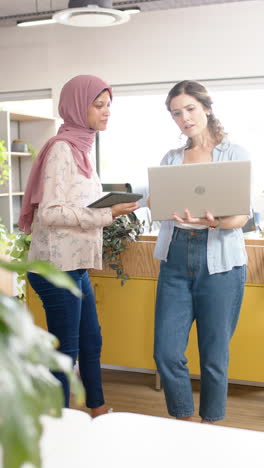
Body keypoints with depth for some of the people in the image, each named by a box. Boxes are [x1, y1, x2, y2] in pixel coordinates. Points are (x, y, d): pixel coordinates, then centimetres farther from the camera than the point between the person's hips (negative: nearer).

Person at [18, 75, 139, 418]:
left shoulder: (80, 148, 13)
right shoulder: (61, 149, -14)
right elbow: (49, 212, -21)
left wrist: (113, 207, 6)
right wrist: (106, 215, -21)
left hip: (75, 265, 9)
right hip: (57, 265, -9)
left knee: (91, 341, 18)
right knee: (65, 350, 1)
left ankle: (98, 411, 34)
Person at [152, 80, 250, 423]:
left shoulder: (234, 153, 3)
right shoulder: (171, 159, 14)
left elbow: (241, 216, -5)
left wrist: (216, 222, -28)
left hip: (220, 261, -3)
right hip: (176, 258, 3)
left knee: (214, 355, 3)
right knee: (166, 353, -1)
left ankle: (209, 428, 25)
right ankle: (183, 422, 22)